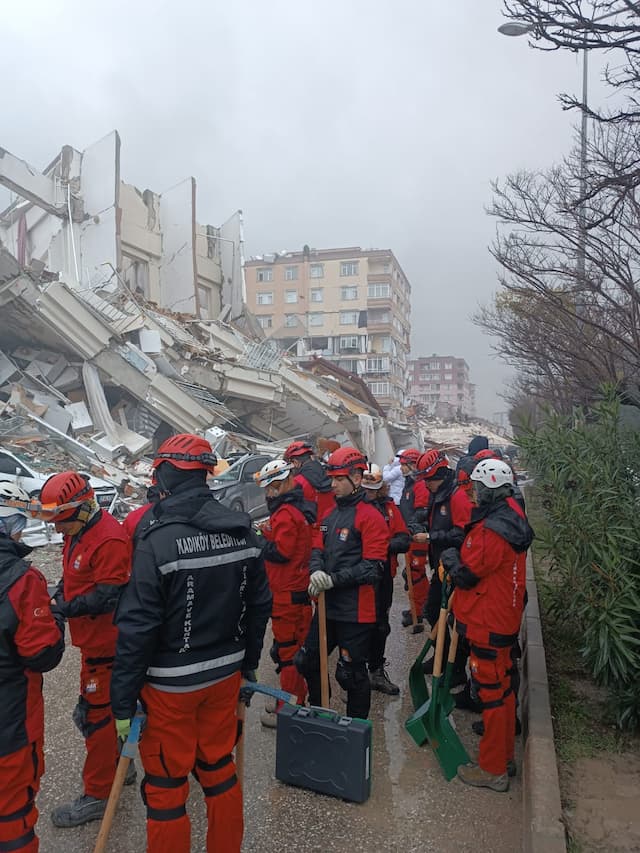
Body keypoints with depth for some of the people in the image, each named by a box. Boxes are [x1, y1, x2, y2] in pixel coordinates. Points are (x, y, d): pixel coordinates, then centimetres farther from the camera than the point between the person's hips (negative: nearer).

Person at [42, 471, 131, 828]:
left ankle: (97, 795, 19)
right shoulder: (78, 532, 5)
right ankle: (119, 765, 42)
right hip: (92, 637, 9)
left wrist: (64, 609, -21)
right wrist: (58, 595, -1)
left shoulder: (110, 540, -26)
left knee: (96, 713, 3)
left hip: (103, 643, -9)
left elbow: (106, 598, -27)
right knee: (104, 705, 23)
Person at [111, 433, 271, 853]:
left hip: (170, 685, -6)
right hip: (226, 674, 6)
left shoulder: (158, 540, -20)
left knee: (166, 786, 12)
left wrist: (123, 702, -8)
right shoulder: (243, 529, -3)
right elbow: (260, 605, 5)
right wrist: (248, 662, 17)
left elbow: (138, 627, -18)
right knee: (219, 767, 23)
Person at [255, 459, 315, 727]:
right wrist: (267, 533, 3)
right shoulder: (301, 508, 13)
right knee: (295, 646, 19)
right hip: (300, 588, 10)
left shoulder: (286, 513, -18)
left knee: (287, 650, 1)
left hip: (287, 594, -10)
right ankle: (296, 699, 32)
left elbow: (282, 551, -22)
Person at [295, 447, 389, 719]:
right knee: (307, 661, 18)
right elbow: (318, 551, 11)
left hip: (355, 611, -8)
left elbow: (373, 568, -19)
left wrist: (333, 579, -22)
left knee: (351, 674, 6)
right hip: (328, 605, 8)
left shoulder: (370, 517, -15)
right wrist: (317, 572, -11)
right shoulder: (331, 515, 11)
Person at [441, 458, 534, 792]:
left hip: (487, 626, -10)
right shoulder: (512, 517, 5)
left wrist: (449, 557, -2)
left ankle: (492, 770, 19)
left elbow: (465, 574, -19)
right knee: (501, 688, 21)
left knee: (492, 693, 4)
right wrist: (458, 557, 4)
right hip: (503, 620, 10)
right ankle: (504, 757, 37)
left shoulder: (492, 530, -27)